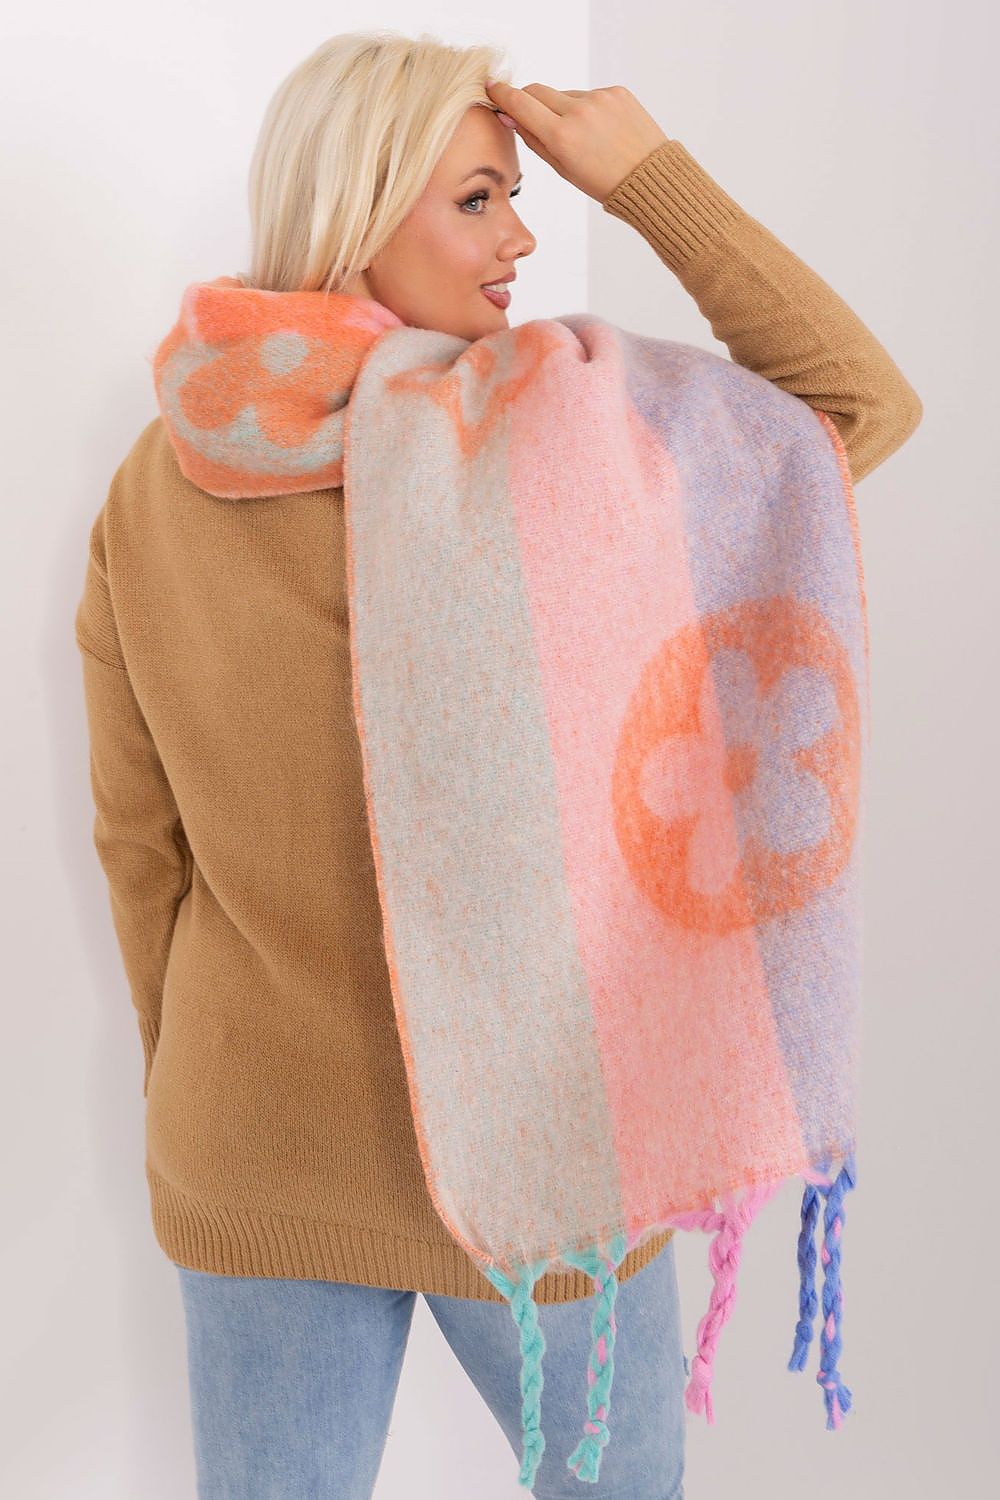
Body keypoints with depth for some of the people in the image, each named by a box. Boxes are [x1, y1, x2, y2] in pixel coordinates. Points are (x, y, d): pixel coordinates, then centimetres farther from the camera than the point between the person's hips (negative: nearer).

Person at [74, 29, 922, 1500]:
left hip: (256, 1167, 4)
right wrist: (650, 176, -10)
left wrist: (195, 1090, 14)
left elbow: (139, 847, 0)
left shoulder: (151, 487, -7)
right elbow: (866, 399, -9)